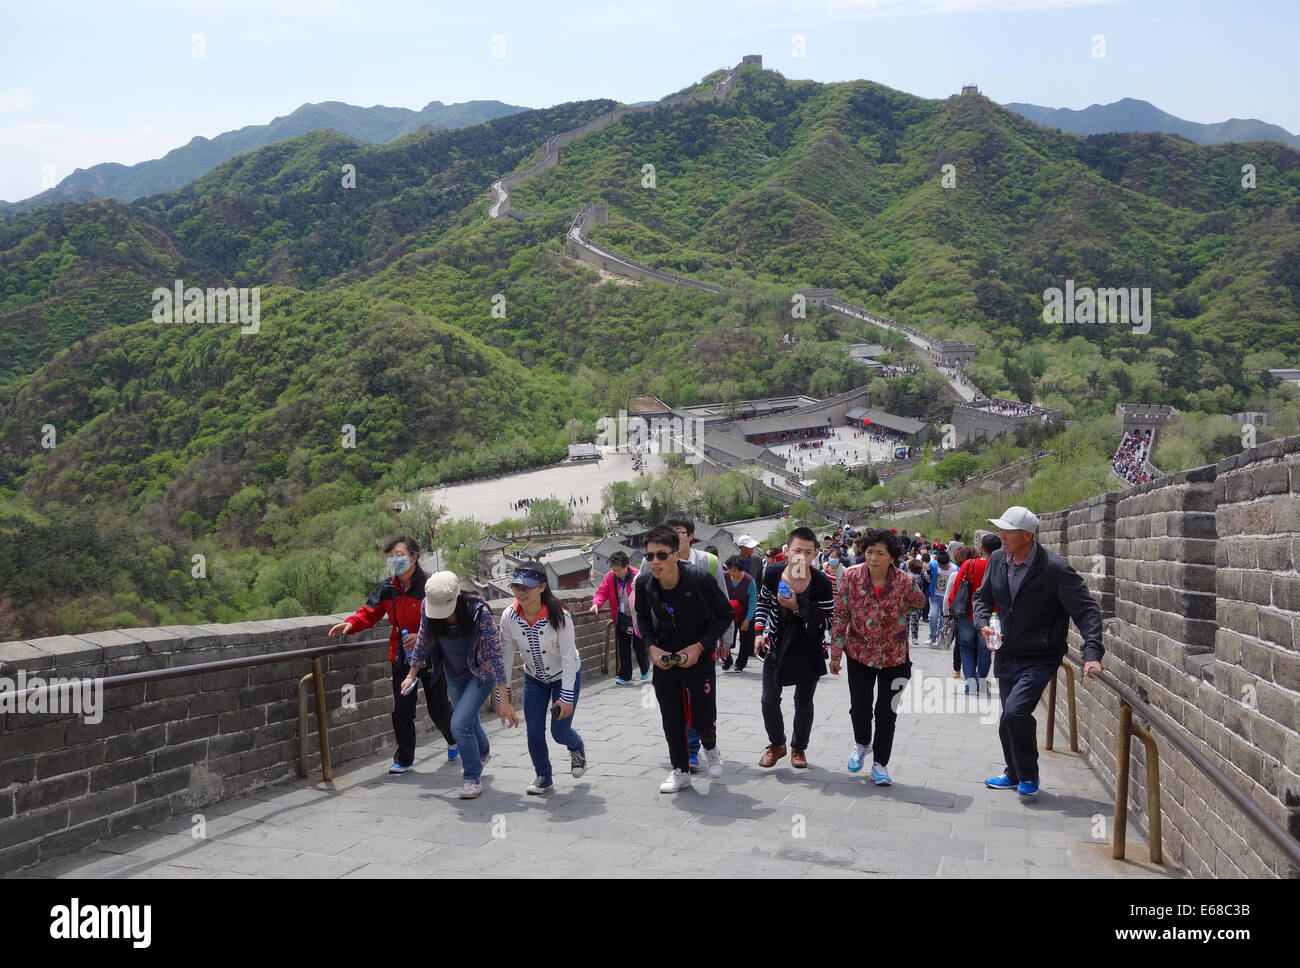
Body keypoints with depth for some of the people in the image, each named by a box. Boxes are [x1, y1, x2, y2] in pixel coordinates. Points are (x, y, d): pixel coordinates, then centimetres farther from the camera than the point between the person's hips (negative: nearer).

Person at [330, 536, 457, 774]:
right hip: (401, 658, 4)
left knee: (438, 708, 9)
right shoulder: (387, 588, 1)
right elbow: (369, 612, 8)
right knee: (402, 710, 4)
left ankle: (453, 741, 38)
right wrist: (351, 623, -12)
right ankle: (404, 759, 17)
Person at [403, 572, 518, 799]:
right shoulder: (427, 609, -21)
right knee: (469, 720, 23)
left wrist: (504, 700, -31)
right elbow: (422, 641, -1)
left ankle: (474, 778, 4)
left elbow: (494, 656, -30)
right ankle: (482, 753, 56)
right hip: (454, 673, 5)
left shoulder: (479, 612, -33)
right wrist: (412, 674, 7)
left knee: (460, 724, -17)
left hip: (481, 673, -5)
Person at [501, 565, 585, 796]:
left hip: (565, 675, -3)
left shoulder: (559, 616, -31)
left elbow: (568, 657, -25)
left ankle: (577, 750, 35)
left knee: (560, 732, -2)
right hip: (534, 678, 3)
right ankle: (543, 777, 23)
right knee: (534, 733, -1)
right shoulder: (509, 617, -20)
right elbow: (506, 655, -9)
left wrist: (567, 696, -24)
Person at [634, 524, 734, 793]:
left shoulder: (699, 579, -23)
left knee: (703, 720, 1)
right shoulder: (644, 582, -13)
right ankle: (680, 771, 28)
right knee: (671, 721, 8)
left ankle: (711, 748, 36)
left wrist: (700, 646, -18)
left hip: (699, 660, -3)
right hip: (664, 660, 3)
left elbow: (725, 613, -10)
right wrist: (652, 646, -9)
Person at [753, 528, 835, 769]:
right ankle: (776, 744, 28)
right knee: (769, 700, 3)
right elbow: (763, 602, 9)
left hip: (808, 650, -2)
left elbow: (827, 621, -17)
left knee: (804, 702, 12)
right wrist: (759, 631, -1)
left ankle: (798, 747, 35)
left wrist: (798, 607, -28)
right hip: (776, 647, 2)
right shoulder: (773, 574, -11)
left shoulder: (821, 583, -19)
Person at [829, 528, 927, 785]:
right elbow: (840, 616, -6)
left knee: (887, 713, 3)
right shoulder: (850, 576, -14)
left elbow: (920, 603, 7)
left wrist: (895, 611, 0)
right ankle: (862, 744, 41)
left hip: (894, 657, -1)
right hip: (859, 654, 1)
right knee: (859, 708, 9)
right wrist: (836, 654, -4)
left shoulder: (904, 581, -17)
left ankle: (880, 764, 19)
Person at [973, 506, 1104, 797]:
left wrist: (1092, 654, -26)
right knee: (1008, 718, 14)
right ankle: (1014, 773, 37)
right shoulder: (997, 560, -1)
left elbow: (1087, 610, -16)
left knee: (1015, 711, -20)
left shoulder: (1055, 568, -18)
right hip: (1006, 656, 6)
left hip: (1040, 659, -6)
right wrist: (983, 624, -7)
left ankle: (1029, 775, 4)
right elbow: (983, 596, 13)